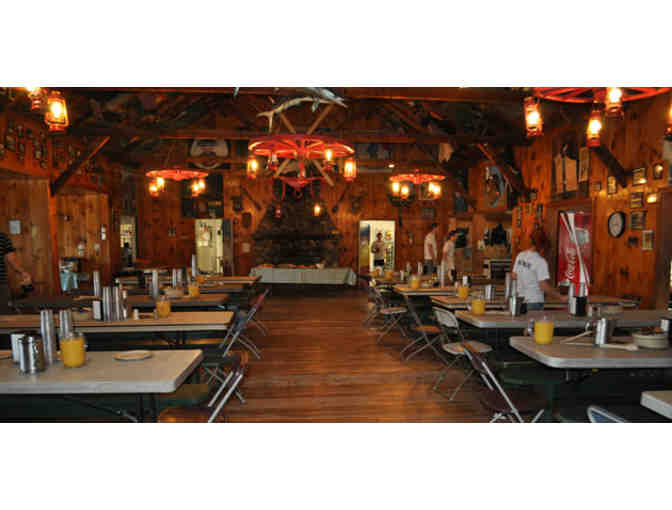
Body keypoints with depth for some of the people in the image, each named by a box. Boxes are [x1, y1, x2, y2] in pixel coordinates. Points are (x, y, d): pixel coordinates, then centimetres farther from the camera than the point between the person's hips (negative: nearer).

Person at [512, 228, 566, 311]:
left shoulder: (520, 255, 3)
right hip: (534, 303, -6)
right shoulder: (541, 261, -16)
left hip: (521, 300, 7)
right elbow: (544, 286, -19)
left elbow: (513, 276, 11)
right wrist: (561, 297, -11)